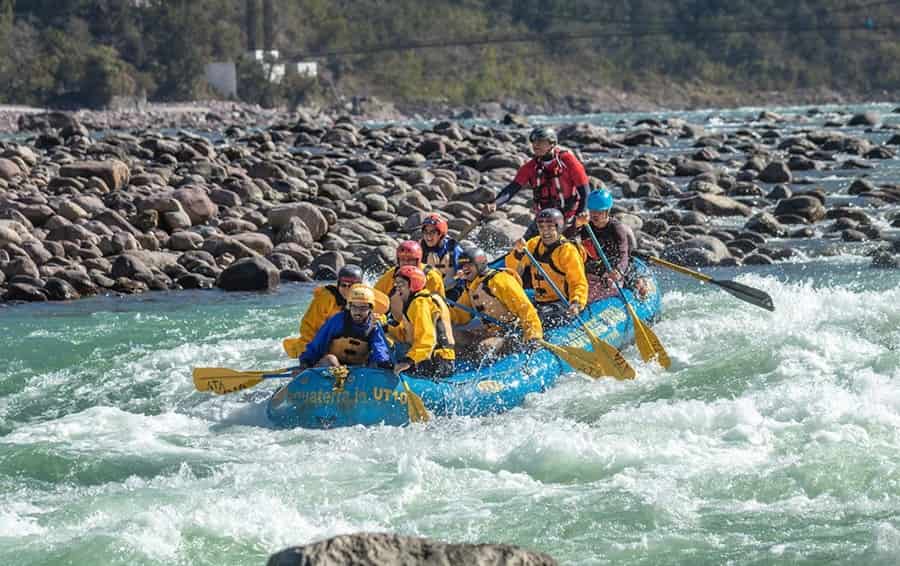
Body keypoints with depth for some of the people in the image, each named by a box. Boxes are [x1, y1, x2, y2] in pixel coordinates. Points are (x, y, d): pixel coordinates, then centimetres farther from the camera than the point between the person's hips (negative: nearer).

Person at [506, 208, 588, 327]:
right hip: (539, 302, 6)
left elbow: (579, 283, -14)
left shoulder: (568, 251, -10)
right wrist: (518, 253, -14)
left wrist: (576, 303, -33)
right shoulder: (534, 244, 8)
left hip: (562, 303, -6)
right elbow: (512, 268, 8)